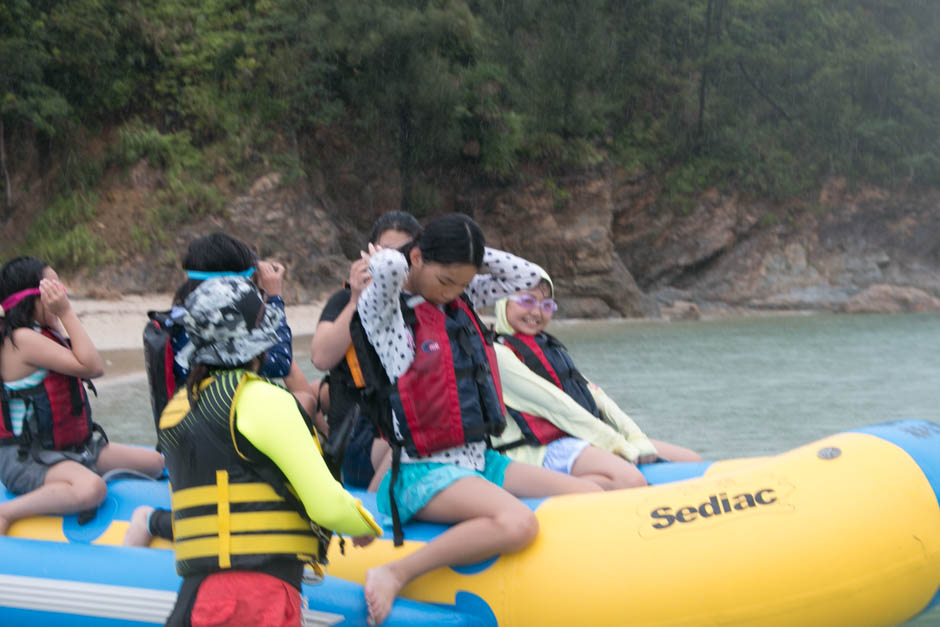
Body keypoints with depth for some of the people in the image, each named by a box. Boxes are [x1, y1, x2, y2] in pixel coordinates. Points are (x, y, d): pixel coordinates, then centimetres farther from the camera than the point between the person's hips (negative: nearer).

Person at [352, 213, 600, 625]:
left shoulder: (461, 299, 14)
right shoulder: (383, 309, -8)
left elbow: (527, 276, 16)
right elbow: (391, 267, -30)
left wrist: (466, 252, 10)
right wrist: (378, 261, -6)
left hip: (479, 462, 9)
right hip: (424, 472, -9)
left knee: (590, 497, -1)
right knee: (517, 524, -34)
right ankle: (394, 576, -27)